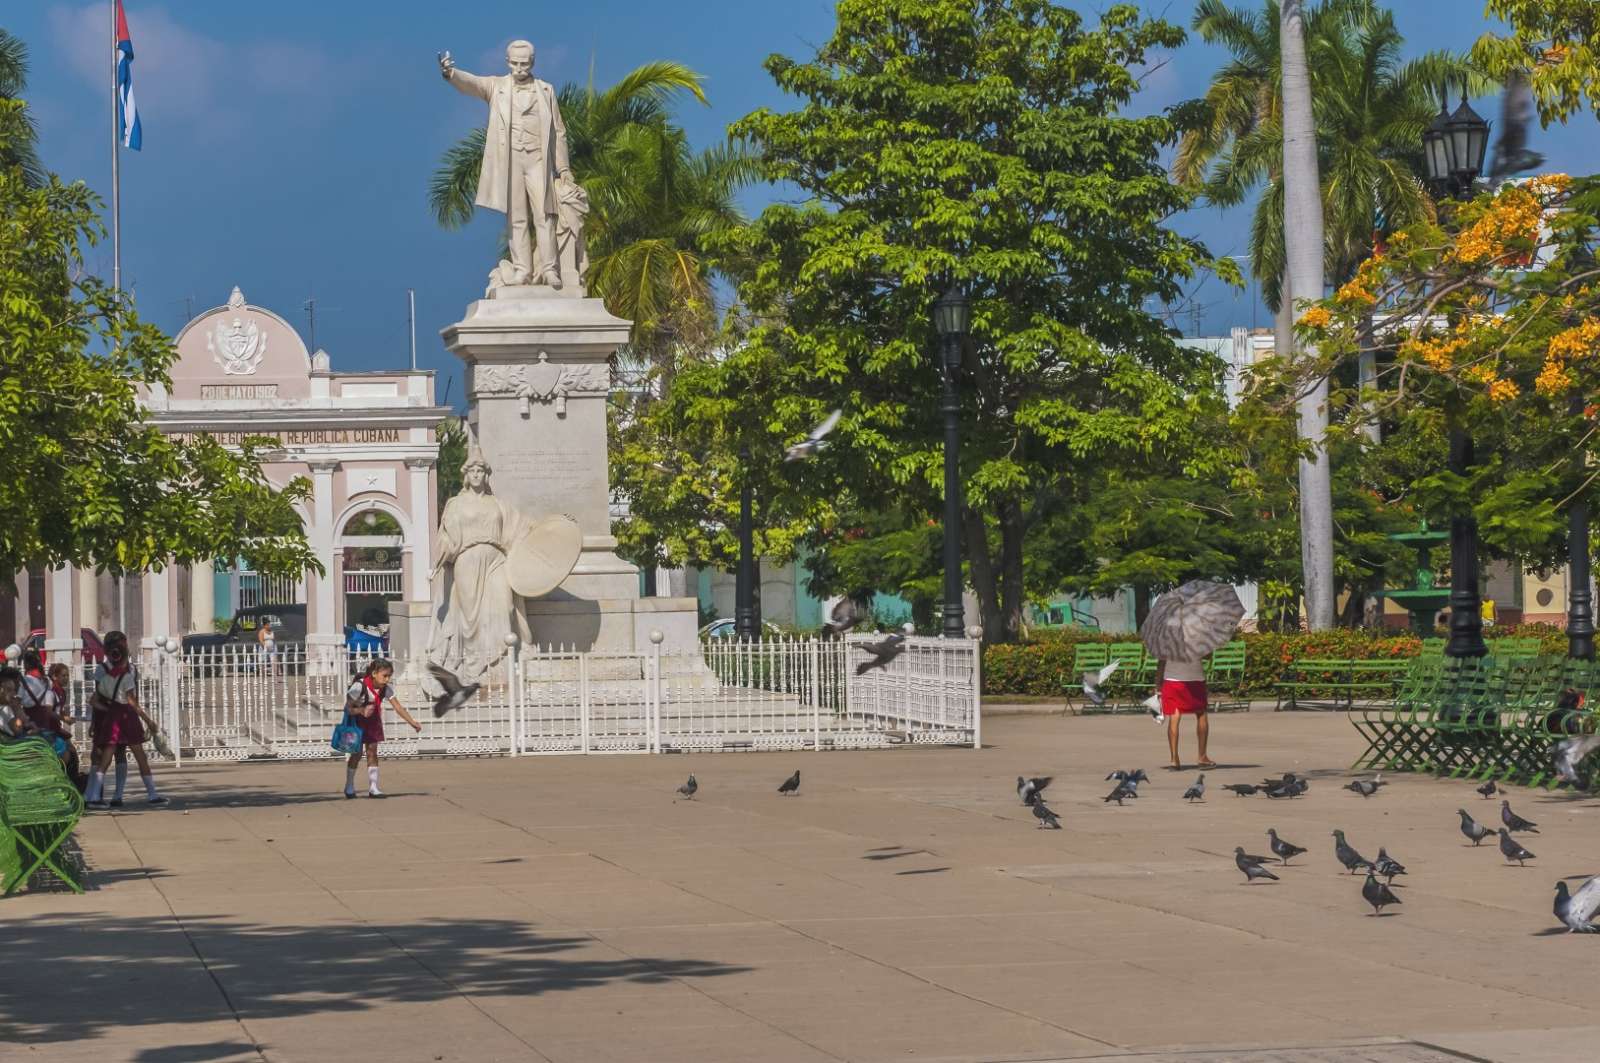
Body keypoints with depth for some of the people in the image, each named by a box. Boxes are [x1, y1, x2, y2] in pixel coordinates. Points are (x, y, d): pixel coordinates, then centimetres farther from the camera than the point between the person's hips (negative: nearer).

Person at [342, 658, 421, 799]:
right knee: (356, 753, -2)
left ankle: (373, 788, 0)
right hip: (356, 720, -4)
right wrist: (361, 711, -48)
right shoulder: (359, 686, -31)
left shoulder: (386, 689, -16)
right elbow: (348, 708, -28)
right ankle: (349, 787, 14)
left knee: (372, 752, -1)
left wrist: (413, 722, -23)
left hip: (373, 721, 4)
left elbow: (398, 707, -16)